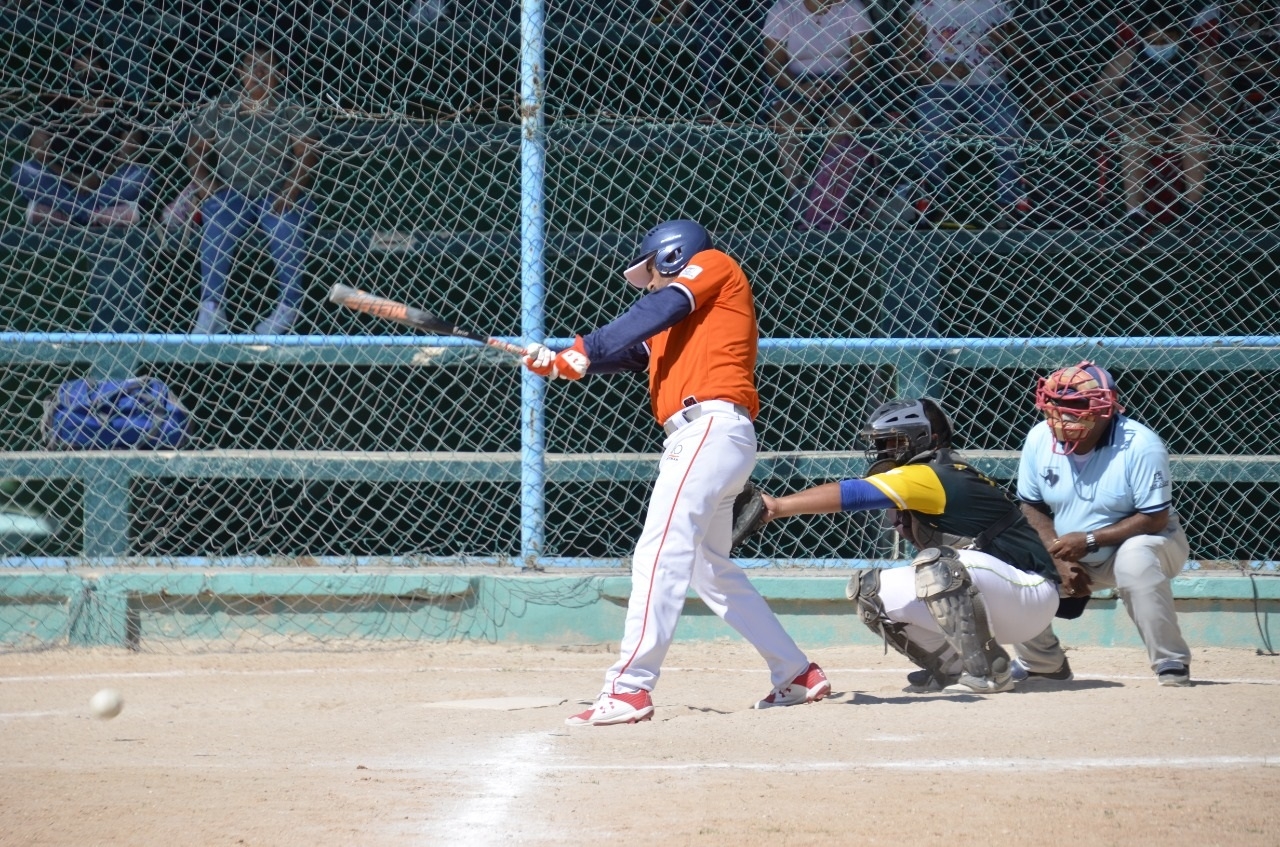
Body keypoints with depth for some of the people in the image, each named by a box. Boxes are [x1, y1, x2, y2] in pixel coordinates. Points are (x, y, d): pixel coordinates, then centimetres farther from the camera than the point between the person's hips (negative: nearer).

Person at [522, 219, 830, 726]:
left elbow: (659, 311, -8)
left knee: (659, 555, -18)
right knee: (711, 571, 18)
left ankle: (629, 689, -27)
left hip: (712, 425, -10)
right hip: (693, 438, 10)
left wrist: (585, 350, -14)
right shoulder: (672, 325, 30)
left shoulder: (712, 265, 8)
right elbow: (627, 351, 17)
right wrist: (559, 364, 1)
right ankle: (797, 676, 25)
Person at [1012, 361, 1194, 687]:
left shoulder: (1141, 446, -27)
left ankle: (1172, 664, -27)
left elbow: (1154, 519, -25)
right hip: (1069, 553, 5)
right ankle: (1041, 662, 16)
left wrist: (1089, 541, -31)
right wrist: (1060, 560, -16)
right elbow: (1032, 508, -2)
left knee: (1135, 559, -38)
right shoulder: (1040, 439, -13)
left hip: (1143, 543, -5)